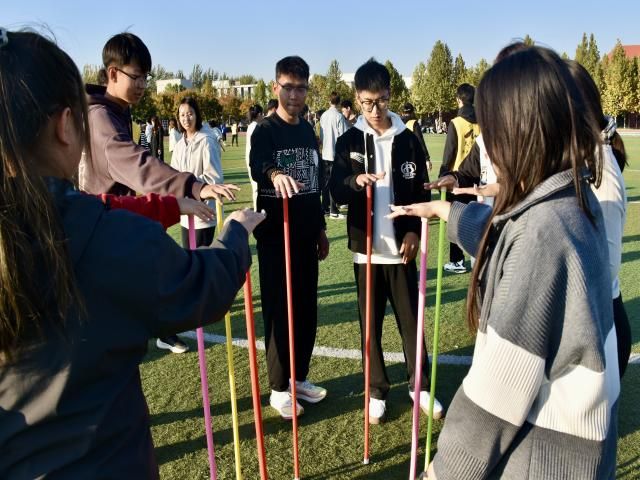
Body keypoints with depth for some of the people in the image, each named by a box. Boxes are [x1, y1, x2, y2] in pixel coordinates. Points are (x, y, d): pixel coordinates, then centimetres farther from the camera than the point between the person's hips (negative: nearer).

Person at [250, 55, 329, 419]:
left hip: (306, 234, 6)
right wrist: (274, 173, -54)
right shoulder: (265, 131, -8)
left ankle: (300, 378, 29)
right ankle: (279, 389, 16)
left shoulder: (309, 131, 11)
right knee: (279, 310, 1)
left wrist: (321, 228, 16)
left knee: (307, 308, 12)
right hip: (275, 234, -6)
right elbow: (257, 164, -31)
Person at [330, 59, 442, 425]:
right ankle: (377, 391, 23)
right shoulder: (349, 141, 0)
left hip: (401, 247, 0)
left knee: (411, 319, 9)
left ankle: (420, 385, 27)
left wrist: (414, 231, -8)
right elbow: (336, 192, -5)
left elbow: (422, 191, 4)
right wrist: (355, 182, -26)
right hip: (366, 248, 0)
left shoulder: (408, 139, 1)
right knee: (371, 323, 9)